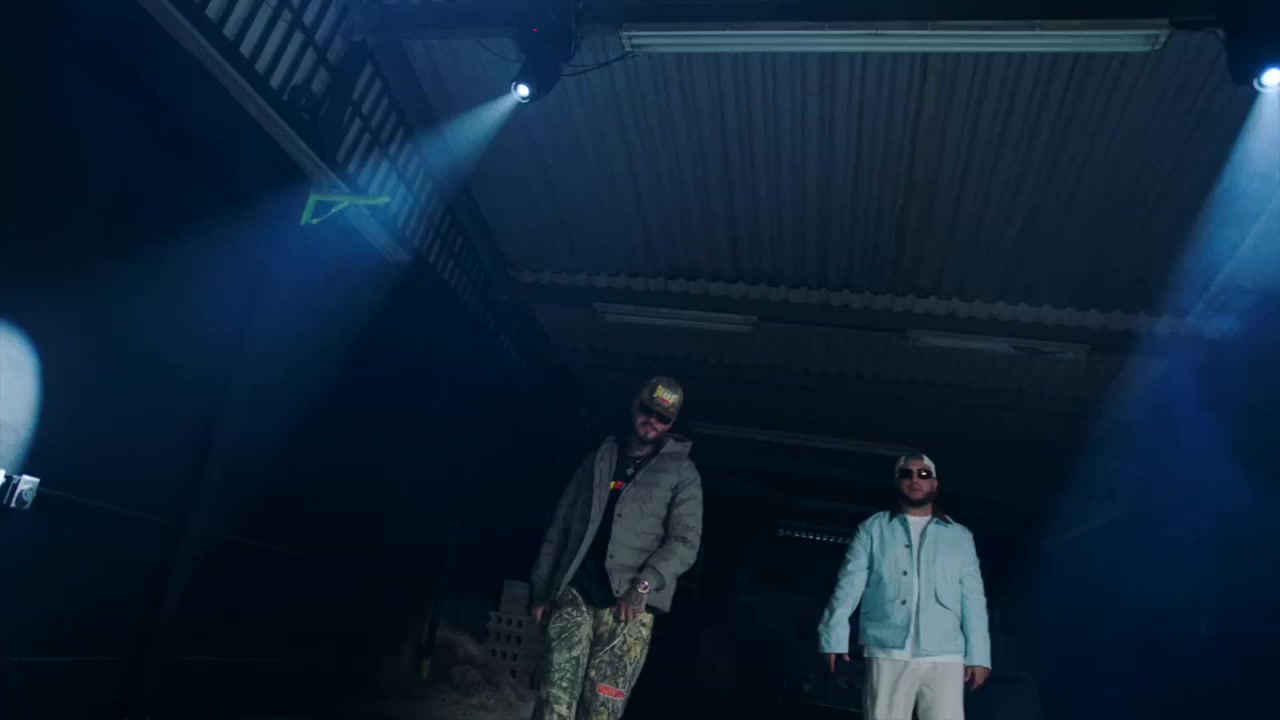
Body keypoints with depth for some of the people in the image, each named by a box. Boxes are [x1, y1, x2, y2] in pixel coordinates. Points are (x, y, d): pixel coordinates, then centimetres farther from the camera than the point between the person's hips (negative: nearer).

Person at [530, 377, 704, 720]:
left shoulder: (681, 472, 8)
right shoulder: (598, 459, 18)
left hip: (628, 605, -2)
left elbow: (684, 542, -2)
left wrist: (643, 584, -16)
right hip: (574, 594, 3)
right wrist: (541, 589, 12)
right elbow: (560, 526, 18)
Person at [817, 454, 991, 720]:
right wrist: (834, 636, -6)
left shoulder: (960, 536, 15)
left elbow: (973, 599, 12)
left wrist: (978, 654, 4)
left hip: (944, 657, 1)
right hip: (888, 653, -1)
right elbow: (849, 585, 4)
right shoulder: (873, 529, 10)